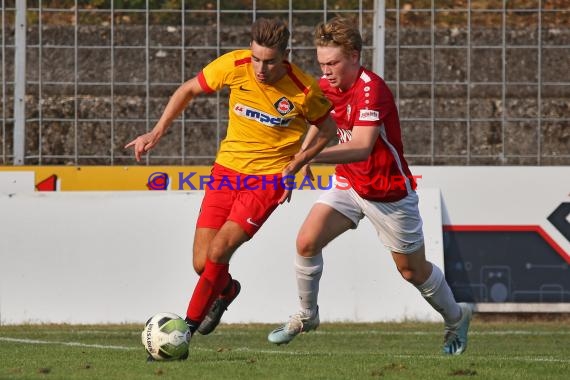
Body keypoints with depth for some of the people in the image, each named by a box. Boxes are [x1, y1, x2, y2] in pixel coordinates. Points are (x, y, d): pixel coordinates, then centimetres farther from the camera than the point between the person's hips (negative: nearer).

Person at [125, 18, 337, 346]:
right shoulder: (233, 66, -13)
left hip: (269, 179, -3)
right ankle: (226, 290, 37)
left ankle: (188, 328, -5)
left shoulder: (304, 90, -17)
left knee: (218, 251, -20)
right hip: (228, 169, 3)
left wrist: (294, 165, -7)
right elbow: (189, 90, 5)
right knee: (202, 264, -1)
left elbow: (328, 129, 3)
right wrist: (157, 132, -1)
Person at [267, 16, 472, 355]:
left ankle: (456, 318, 34)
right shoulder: (326, 85, -5)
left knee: (413, 270, 9)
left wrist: (312, 155, -51)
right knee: (307, 242, -13)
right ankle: (306, 316, 5)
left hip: (390, 192, -6)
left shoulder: (371, 90, -29)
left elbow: (361, 148, -42)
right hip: (348, 184, 6)